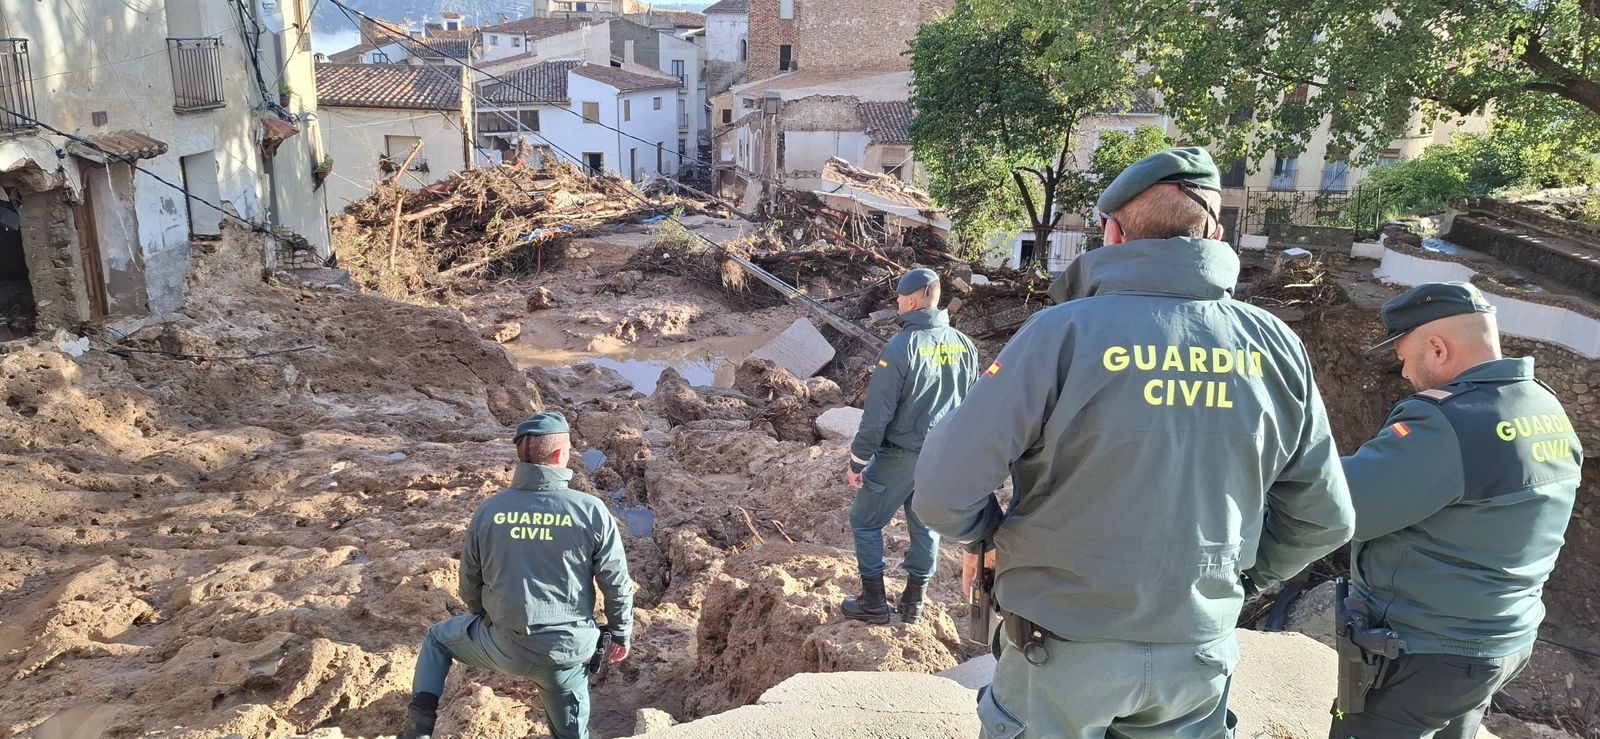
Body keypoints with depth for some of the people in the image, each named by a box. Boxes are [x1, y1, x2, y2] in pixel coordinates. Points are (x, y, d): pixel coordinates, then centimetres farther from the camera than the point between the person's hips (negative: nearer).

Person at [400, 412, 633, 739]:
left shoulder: (489, 509, -6)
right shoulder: (591, 511, -14)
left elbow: (470, 584, 7)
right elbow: (617, 584, -7)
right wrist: (621, 635, 10)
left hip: (504, 644, 1)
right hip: (567, 651, 0)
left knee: (438, 637, 29)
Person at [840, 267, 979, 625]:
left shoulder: (901, 348, -20)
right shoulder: (964, 345, 0)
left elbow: (877, 414, -18)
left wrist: (857, 463, -8)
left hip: (899, 457, -6)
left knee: (865, 522, 11)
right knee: (926, 526, 18)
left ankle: (874, 603, 16)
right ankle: (914, 602, 28)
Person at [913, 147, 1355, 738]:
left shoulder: (1065, 332, -19)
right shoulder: (1276, 347, -6)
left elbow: (945, 491, -20)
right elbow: (1323, 518, 2)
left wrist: (992, 532, 1)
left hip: (1063, 649, -3)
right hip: (1200, 655, 4)